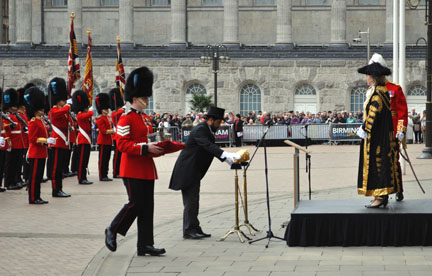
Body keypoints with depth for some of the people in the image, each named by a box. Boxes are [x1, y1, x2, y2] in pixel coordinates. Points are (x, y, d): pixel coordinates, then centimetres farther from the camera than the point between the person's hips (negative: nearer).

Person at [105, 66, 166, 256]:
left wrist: (158, 148, 6)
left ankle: (145, 245, 6)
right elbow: (122, 144, -17)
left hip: (147, 169, 8)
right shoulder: (126, 119, -9)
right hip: (132, 169, -8)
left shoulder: (146, 119, 17)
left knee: (147, 207, 5)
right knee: (135, 204, -10)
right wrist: (146, 148, -23)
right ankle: (112, 230, 12)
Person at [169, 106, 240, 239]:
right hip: (187, 171, -10)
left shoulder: (208, 131, 12)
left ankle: (195, 229, 17)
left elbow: (212, 148, 13)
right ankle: (189, 230, -3)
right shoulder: (200, 130, -19)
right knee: (190, 201, -7)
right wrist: (225, 155, -45)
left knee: (193, 201, 13)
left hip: (194, 172, 10)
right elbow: (208, 146, -34)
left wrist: (230, 156, 0)